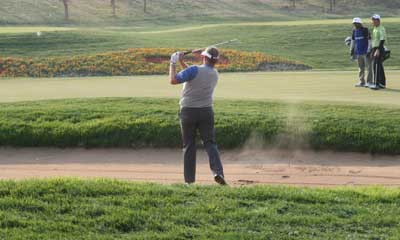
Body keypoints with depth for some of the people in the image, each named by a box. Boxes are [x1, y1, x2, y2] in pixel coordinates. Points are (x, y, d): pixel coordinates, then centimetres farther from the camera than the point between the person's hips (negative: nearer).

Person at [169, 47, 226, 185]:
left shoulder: (195, 70, -14)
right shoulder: (215, 74, 7)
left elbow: (173, 80, -18)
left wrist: (173, 63, -6)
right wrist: (181, 62, 14)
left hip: (188, 112, -3)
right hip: (206, 112, 3)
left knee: (189, 145, 6)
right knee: (210, 143, 4)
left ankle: (189, 180, 6)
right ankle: (218, 172, -18)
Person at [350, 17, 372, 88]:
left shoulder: (365, 30, -8)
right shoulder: (354, 31, 10)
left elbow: (369, 40, -10)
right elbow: (353, 40, 20)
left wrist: (369, 50, -15)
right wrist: (351, 49, 16)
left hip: (365, 52, -6)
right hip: (358, 52, 6)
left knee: (369, 67, -7)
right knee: (361, 68, 11)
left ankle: (369, 82, -6)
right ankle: (362, 82, 17)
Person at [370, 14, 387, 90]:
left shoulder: (381, 29, -13)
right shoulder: (374, 29, 17)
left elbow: (382, 40, -20)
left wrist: (378, 50, -27)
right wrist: (372, 51, 21)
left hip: (379, 49, -10)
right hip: (374, 49, 10)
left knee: (376, 66, -15)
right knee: (379, 67, 12)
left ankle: (376, 84, -18)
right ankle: (382, 83, 18)